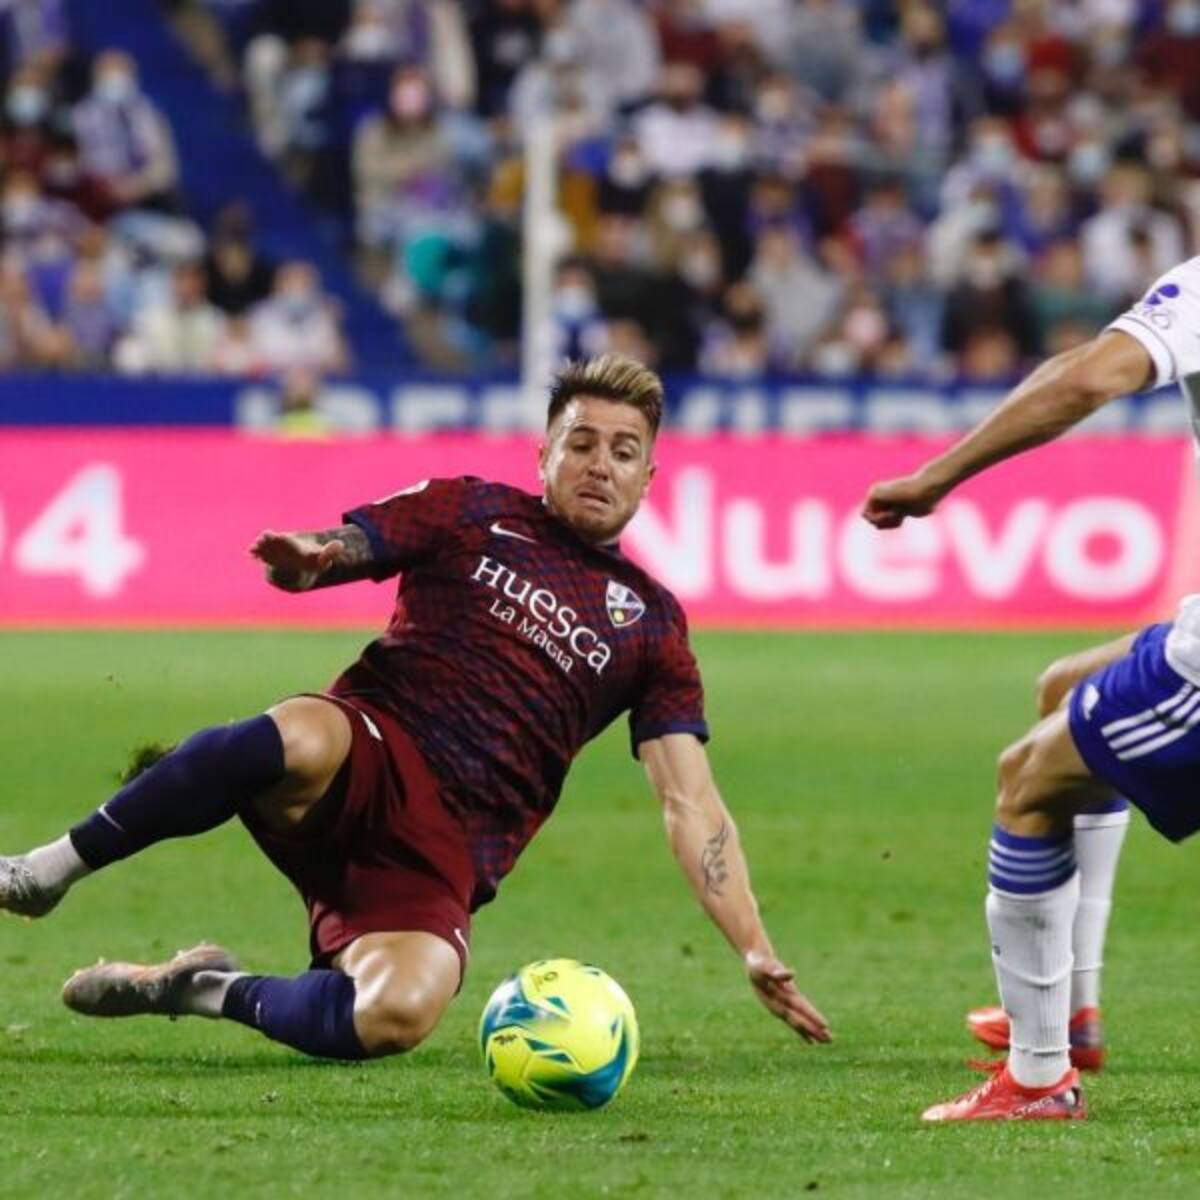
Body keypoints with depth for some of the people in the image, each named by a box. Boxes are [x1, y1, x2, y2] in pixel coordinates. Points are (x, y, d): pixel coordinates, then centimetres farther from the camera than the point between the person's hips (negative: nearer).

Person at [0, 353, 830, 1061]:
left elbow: (691, 804, 12)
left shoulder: (650, 623, 16)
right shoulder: (472, 513, 14)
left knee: (396, 1017, -33)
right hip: (365, 761, -1)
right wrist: (306, 560, -22)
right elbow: (323, 553, 5)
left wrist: (755, 951, 0)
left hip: (447, 855, 1)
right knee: (299, 744, -41)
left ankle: (210, 991, -3)